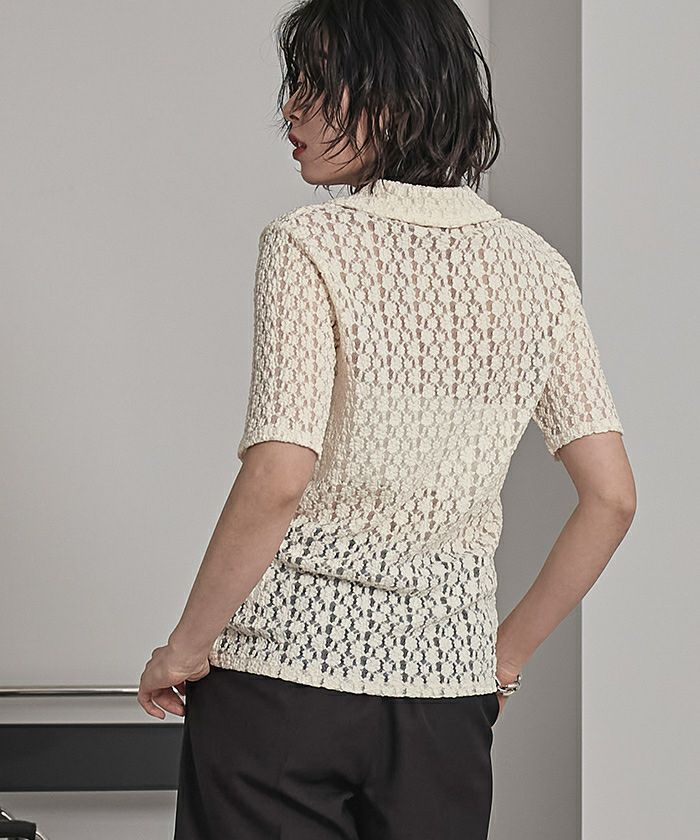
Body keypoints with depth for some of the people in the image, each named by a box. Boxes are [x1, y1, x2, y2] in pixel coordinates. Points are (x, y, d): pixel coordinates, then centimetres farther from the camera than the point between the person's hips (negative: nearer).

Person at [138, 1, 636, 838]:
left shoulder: (308, 245, -10)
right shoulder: (533, 265, 4)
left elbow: (275, 483, -20)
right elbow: (611, 497, 3)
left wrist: (184, 647, -8)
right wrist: (507, 655, 13)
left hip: (287, 660, -4)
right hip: (448, 686, 5)